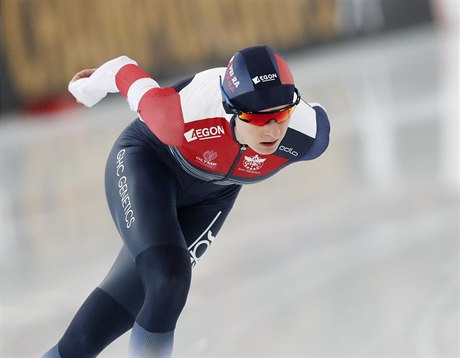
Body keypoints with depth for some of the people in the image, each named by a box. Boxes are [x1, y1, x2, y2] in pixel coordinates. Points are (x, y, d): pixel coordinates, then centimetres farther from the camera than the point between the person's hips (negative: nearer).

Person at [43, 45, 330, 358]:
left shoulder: (307, 135, -32)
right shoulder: (185, 116, -41)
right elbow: (127, 73, -22)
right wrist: (90, 86, 2)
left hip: (210, 196, 4)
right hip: (148, 161, -4)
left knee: (133, 294, 2)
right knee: (168, 279, -25)